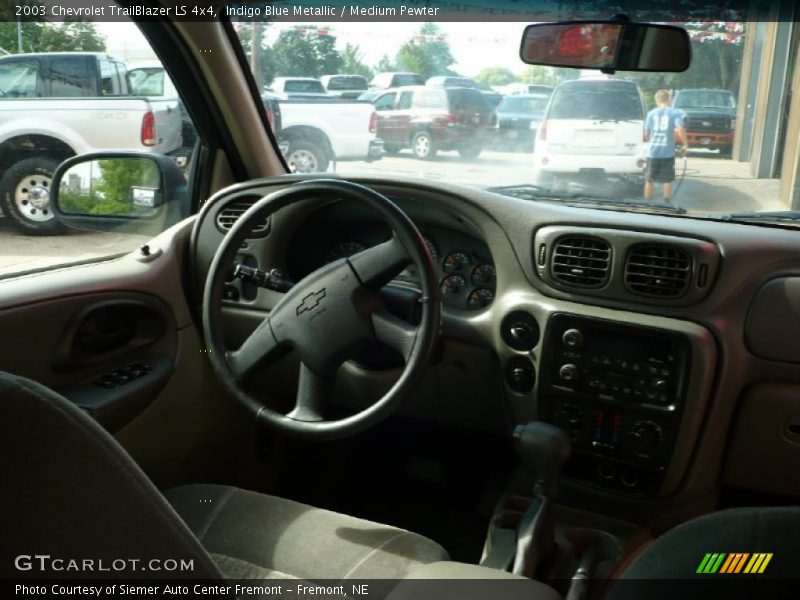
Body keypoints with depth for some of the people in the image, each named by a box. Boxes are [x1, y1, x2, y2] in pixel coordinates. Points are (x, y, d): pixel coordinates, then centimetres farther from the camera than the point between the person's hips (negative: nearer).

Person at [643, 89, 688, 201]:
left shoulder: (651, 113, 6)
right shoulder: (675, 112, 0)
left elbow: (646, 133, 10)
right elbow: (680, 129, -14)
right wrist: (685, 144, -2)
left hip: (653, 151, 2)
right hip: (668, 152, -1)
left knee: (649, 179, 12)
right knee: (667, 180, 11)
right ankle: (666, 202, 14)